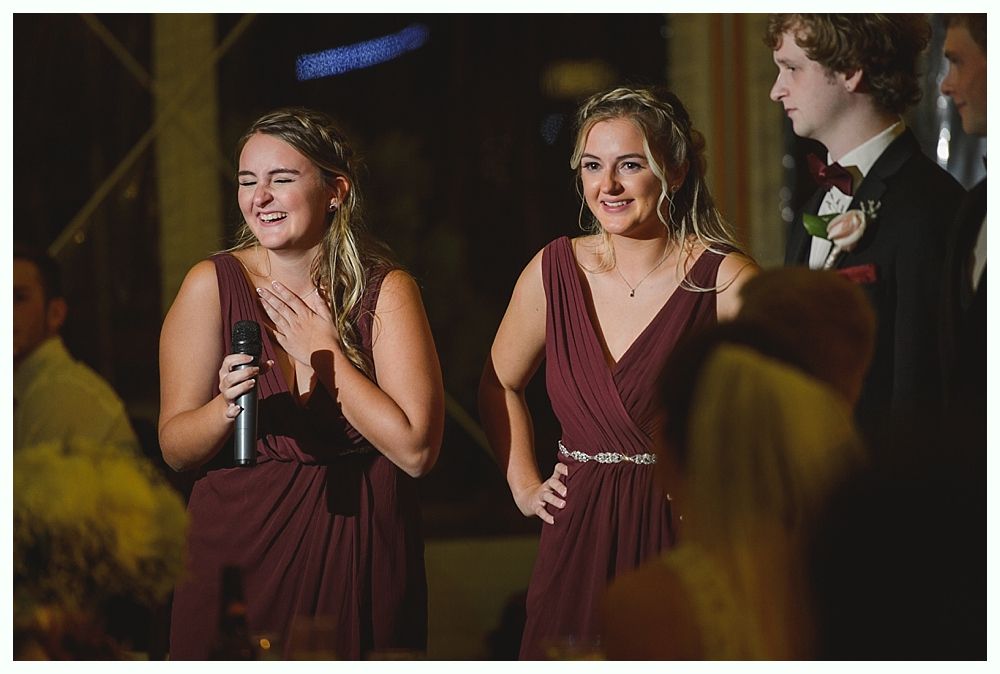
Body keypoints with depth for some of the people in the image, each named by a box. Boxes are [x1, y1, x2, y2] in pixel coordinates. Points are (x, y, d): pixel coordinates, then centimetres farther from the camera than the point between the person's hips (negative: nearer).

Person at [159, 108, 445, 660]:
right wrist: (227, 408, -23)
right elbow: (174, 449, -3)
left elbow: (415, 450, -14)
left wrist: (324, 354, -13)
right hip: (242, 547, 0)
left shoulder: (385, 290, -5)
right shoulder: (213, 285, -4)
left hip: (361, 550, 0)